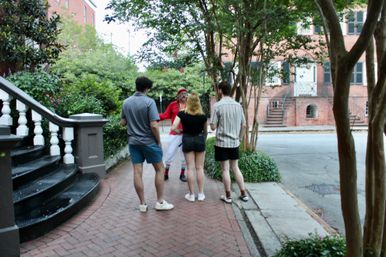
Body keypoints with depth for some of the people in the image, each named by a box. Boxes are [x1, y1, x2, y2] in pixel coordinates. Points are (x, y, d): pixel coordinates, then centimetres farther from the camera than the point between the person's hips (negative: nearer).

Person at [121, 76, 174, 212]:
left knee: (137, 172, 7)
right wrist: (159, 141, -7)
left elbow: (123, 122, 11)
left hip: (133, 141, 5)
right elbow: (154, 125, -19)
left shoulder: (126, 102, 3)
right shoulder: (149, 102, -14)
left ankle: (142, 204, 14)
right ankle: (160, 202, 14)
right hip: (149, 141, -5)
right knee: (159, 169, 10)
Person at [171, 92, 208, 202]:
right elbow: (205, 131, 6)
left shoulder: (182, 114, -9)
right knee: (199, 167, 8)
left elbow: (173, 128, -15)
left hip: (187, 140, 0)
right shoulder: (203, 116, -6)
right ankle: (201, 194, 14)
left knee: (190, 168, 5)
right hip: (199, 140, 0)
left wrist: (180, 132, 6)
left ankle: (191, 195, 12)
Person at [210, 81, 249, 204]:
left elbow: (213, 126, -12)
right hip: (234, 142, 5)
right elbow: (244, 125, 6)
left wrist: (212, 124, 10)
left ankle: (228, 196, 14)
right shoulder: (238, 105, 2)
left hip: (222, 142, -4)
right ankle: (243, 194, 20)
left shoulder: (217, 106, -12)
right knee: (235, 168, 16)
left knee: (225, 169, 5)